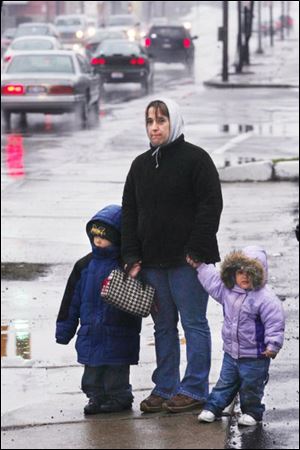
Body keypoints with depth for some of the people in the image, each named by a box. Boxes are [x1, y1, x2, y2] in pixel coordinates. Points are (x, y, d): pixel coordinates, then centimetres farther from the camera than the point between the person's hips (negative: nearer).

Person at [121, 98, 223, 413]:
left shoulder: (195, 159, -5)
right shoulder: (141, 165, 14)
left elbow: (210, 206, -10)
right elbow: (129, 212, 14)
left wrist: (195, 252, -15)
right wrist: (132, 257, 4)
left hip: (187, 260, -6)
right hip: (153, 262, 6)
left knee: (194, 323, 0)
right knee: (163, 326, 11)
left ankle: (195, 389, 6)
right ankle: (165, 388, 17)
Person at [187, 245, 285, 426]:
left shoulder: (266, 298, -19)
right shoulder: (228, 291, 1)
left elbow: (274, 323, -19)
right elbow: (213, 281, 20)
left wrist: (273, 345, -25)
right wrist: (200, 266, 24)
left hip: (255, 356, -6)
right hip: (231, 352, 6)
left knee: (251, 387, 8)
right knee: (225, 382, 16)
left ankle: (252, 412, 24)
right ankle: (213, 408, 23)